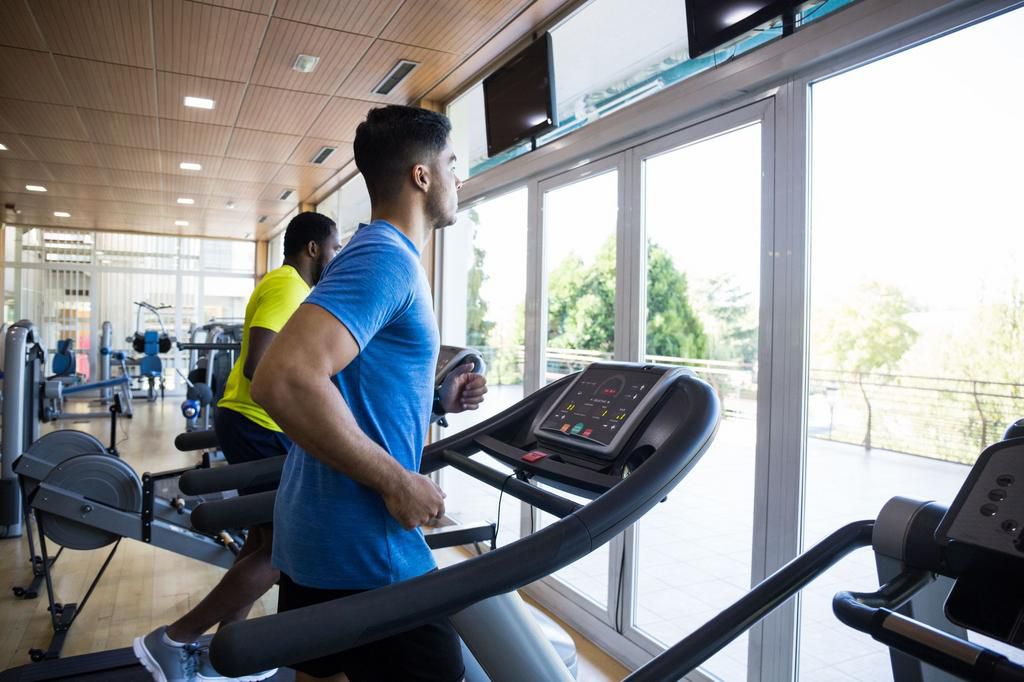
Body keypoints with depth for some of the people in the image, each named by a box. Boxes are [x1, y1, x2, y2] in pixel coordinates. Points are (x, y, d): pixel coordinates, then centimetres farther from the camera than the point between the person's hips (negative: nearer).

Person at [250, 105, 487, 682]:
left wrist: (435, 400, 10)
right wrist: (398, 483, -22)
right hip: (363, 547, -9)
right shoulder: (386, 259, -17)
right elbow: (285, 381, -31)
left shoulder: (380, 258, 14)